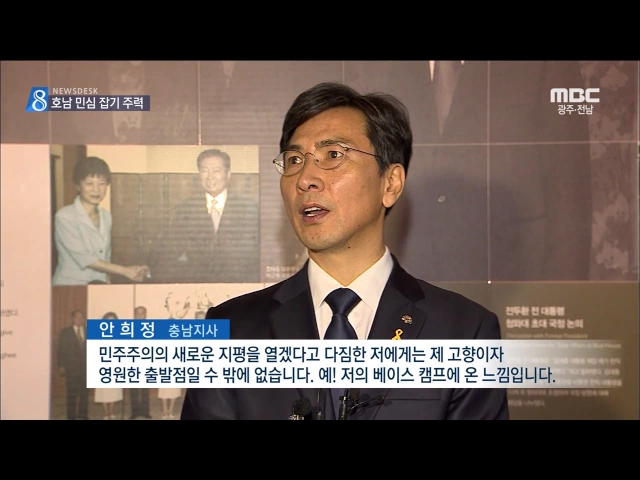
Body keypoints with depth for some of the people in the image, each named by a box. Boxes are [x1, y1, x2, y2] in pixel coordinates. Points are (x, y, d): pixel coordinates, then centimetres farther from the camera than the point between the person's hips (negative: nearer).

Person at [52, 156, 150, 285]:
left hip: (100, 289, 6)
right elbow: (83, 258, -13)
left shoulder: (106, 216, 12)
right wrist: (125, 271, -15)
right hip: (69, 286, -6)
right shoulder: (64, 217, -8)